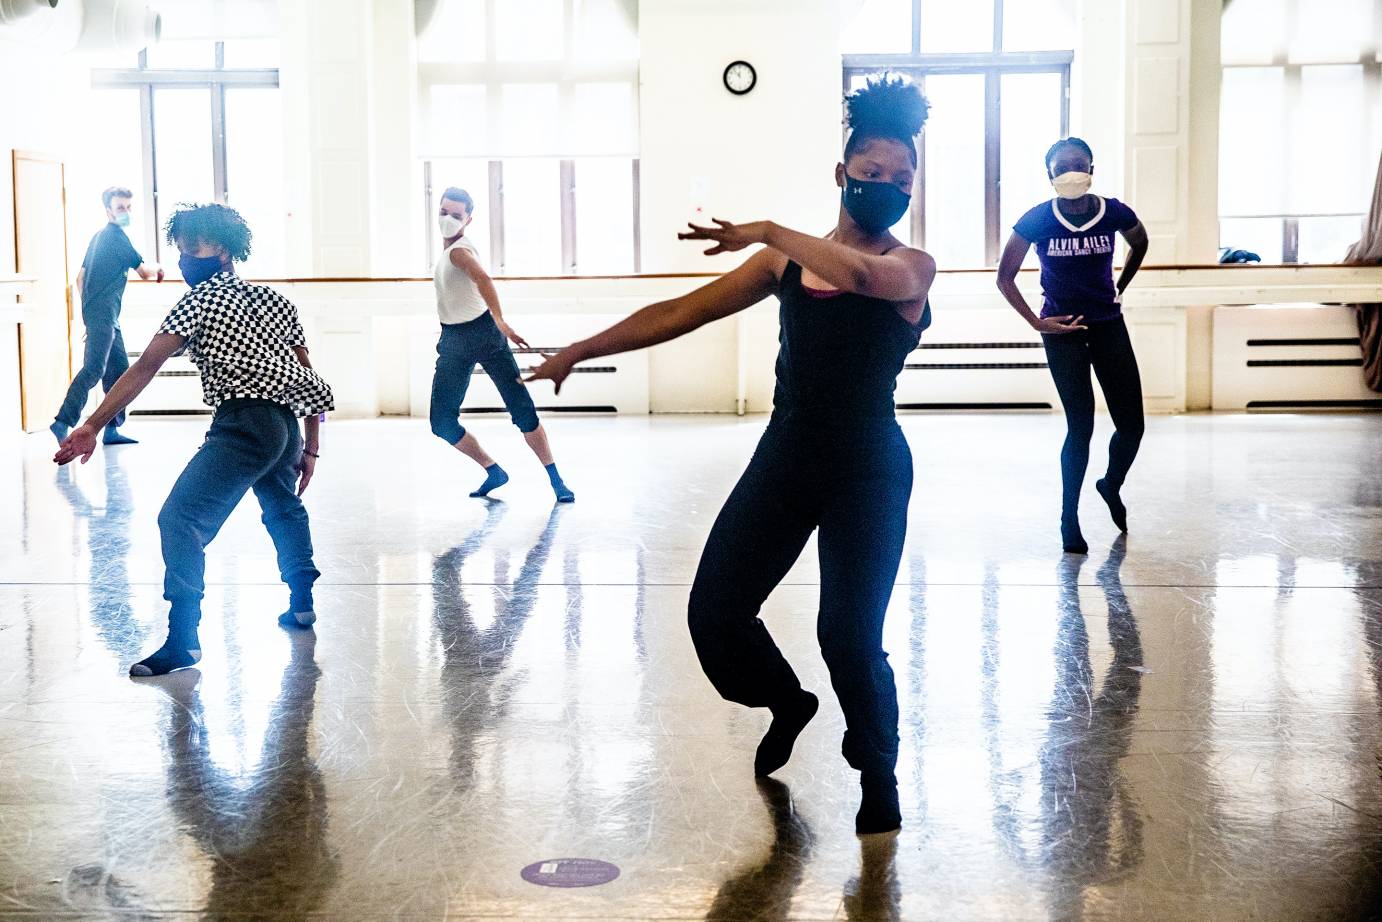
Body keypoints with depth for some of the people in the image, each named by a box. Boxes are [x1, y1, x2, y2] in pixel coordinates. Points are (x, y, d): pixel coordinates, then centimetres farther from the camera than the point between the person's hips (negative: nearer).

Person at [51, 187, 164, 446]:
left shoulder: (99, 237, 19)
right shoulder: (116, 235, -8)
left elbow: (80, 278, 22)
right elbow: (144, 272, -2)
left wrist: (88, 308, 24)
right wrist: (157, 268, 19)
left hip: (107, 316, 10)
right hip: (103, 313, -10)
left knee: (119, 367, 11)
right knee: (94, 368, -17)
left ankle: (112, 429, 12)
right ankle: (63, 423, -24)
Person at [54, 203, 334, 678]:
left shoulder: (200, 301, 0)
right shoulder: (274, 300, 19)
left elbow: (145, 367, -7)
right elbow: (306, 376, 18)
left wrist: (93, 425, -9)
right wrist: (310, 447, 24)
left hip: (242, 425, -9)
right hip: (286, 425, 9)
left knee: (180, 519, -12)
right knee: (283, 508, 33)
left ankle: (182, 640, -19)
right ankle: (301, 603, 43)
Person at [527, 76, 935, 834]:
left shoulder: (911, 267, -3)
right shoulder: (786, 263, 9)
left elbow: (858, 274, -28)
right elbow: (683, 312, 10)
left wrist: (767, 231, -19)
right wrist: (583, 348, 9)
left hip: (868, 471, -4)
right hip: (784, 458, 4)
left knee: (849, 633, -9)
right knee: (714, 610, 0)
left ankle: (879, 776, 18)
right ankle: (786, 703, 32)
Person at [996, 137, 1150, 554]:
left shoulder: (1115, 213, -8)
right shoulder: (1037, 220, -13)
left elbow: (1140, 243, 16)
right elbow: (1005, 277, -3)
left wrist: (1118, 289, 12)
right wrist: (1037, 323, -7)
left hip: (1108, 324, 3)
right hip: (1063, 330, -3)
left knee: (1131, 426, 1)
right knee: (1081, 427, -4)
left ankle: (1112, 485, 33)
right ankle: (1069, 518, 13)